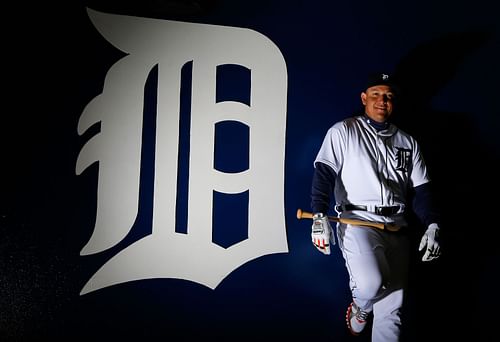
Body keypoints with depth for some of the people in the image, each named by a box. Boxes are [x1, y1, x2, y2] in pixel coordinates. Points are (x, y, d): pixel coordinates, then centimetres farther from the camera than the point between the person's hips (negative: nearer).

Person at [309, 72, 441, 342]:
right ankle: (360, 307, 12)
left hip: (396, 227, 4)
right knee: (371, 283, -25)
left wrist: (431, 225, 0)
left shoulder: (408, 143, 17)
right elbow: (324, 173, -4)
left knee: (391, 308, -1)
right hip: (357, 220, -4)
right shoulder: (343, 131, 6)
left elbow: (421, 189, 15)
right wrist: (320, 216, -18)